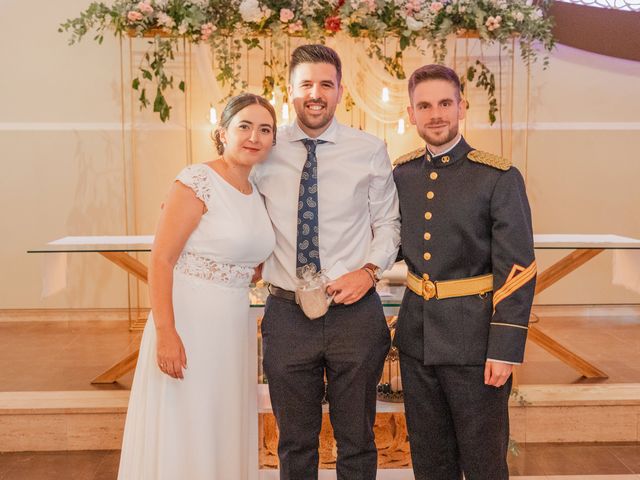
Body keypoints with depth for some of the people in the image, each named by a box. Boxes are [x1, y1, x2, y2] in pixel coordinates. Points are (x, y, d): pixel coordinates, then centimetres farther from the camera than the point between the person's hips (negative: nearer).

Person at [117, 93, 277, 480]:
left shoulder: (257, 194, 10)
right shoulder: (197, 182, -12)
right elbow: (160, 261, -17)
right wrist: (165, 332, -23)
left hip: (235, 328, 7)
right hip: (190, 323, -7)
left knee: (225, 433, 17)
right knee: (184, 436, 4)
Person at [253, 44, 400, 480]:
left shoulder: (370, 151, 0)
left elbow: (387, 223, 5)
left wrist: (369, 271, -10)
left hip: (355, 311, 0)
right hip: (286, 313, 1)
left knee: (357, 439, 15)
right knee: (294, 443, 16)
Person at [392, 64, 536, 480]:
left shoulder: (500, 178, -10)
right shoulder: (402, 174, 6)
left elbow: (517, 272, -12)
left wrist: (505, 351, -15)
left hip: (474, 342, -4)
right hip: (417, 338, 5)